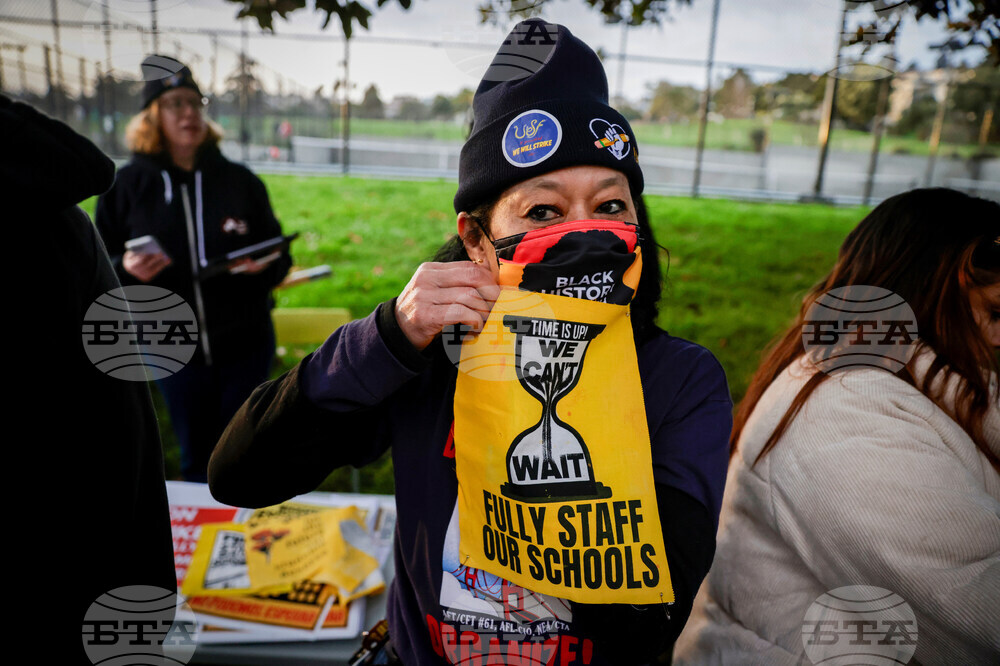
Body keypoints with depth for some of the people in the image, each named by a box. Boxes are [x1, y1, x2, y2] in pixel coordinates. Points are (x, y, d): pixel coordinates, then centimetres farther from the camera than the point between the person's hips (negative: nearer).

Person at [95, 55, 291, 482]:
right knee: (196, 459, 15)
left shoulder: (239, 181, -1)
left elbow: (279, 255, 3)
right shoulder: (127, 187, -2)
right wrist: (127, 270, -20)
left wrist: (264, 265, -19)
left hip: (244, 345, 0)